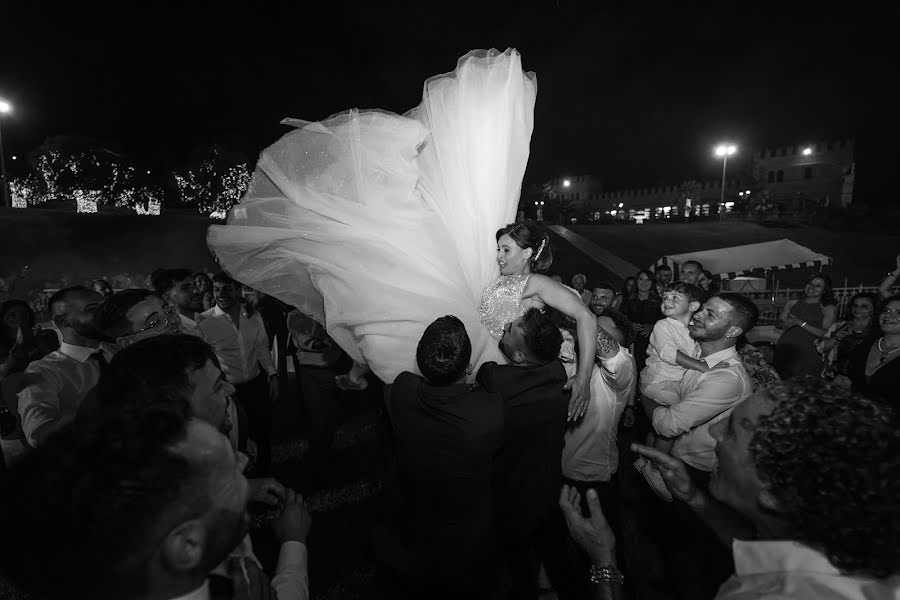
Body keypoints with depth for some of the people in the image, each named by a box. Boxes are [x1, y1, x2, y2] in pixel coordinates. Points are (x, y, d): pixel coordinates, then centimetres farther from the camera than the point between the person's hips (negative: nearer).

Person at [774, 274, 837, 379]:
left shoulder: (828, 308, 4)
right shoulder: (793, 302, 15)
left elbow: (826, 334, -7)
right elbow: (778, 323, 13)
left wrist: (800, 323, -13)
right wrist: (785, 324, -10)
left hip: (807, 352, -3)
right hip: (785, 348, 3)